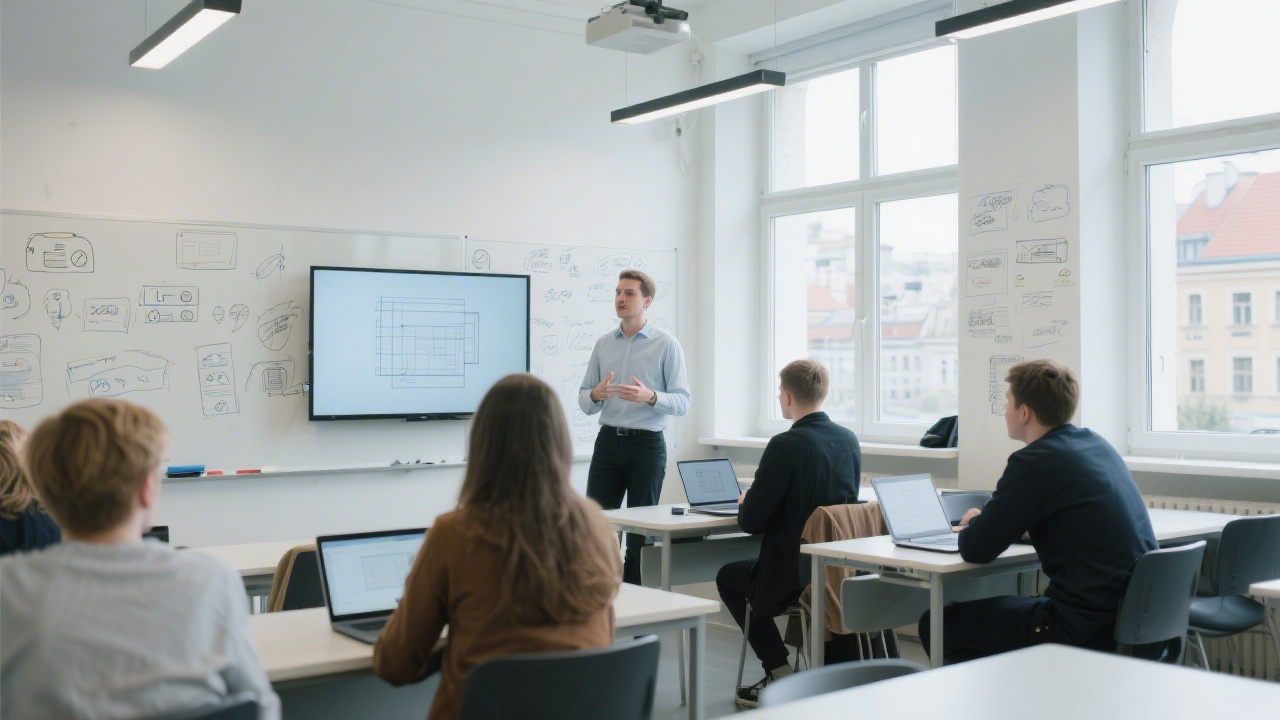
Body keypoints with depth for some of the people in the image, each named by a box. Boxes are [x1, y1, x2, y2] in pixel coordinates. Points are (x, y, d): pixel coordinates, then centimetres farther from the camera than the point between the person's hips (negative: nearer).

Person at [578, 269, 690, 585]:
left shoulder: (666, 345, -3)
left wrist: (650, 397, -25)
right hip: (608, 441, 3)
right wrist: (596, 395, -14)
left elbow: (682, 401, -7)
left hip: (647, 444, -3)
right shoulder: (603, 344, 9)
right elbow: (584, 400, 10)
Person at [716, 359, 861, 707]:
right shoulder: (850, 440, 1)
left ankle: (780, 673, 15)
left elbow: (751, 522, -18)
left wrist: (746, 502, 5)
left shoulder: (785, 445, -21)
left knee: (728, 577, 23)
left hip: (794, 576, -7)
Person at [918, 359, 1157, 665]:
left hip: (1089, 631, -9)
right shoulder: (1096, 444, 10)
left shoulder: (1036, 462, -16)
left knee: (938, 624, 1)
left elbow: (975, 550, -13)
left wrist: (975, 524, 8)